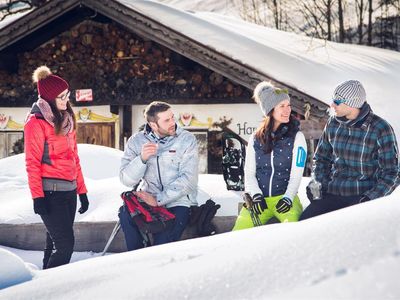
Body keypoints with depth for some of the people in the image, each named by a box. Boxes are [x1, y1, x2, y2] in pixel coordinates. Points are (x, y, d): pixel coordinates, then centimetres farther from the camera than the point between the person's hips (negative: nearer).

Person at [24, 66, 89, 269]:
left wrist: (82, 191, 17)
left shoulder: (66, 120, 16)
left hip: (69, 191, 7)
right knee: (65, 244, -13)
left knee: (56, 244, 9)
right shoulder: (36, 122, -7)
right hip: (50, 192, -7)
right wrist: (37, 197, -17)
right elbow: (32, 162, -11)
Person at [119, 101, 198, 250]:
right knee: (125, 213, -27)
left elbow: (188, 179, -12)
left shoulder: (187, 140, -3)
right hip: (147, 197, 2)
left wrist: (158, 200, -19)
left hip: (178, 200, -2)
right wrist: (142, 158, -22)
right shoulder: (136, 141, 3)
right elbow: (126, 180, -4)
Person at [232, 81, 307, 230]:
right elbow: (249, 172, 9)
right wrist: (256, 195, -9)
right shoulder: (255, 139, 11)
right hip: (259, 199, 2)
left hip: (285, 198, -2)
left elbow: (296, 174, -2)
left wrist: (288, 198, -17)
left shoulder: (296, 137, 3)